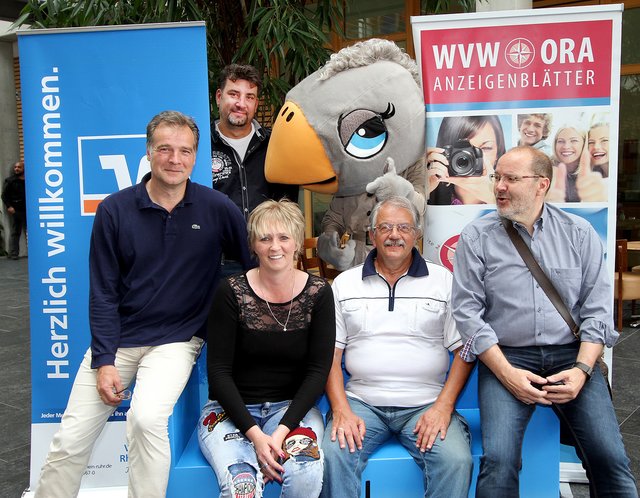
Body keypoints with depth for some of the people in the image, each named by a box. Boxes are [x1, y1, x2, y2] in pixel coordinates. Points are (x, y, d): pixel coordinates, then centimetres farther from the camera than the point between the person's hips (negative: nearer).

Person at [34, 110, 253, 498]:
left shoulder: (217, 208, -6)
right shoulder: (115, 210, -3)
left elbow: (257, 264, 4)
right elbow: (103, 294, -1)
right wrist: (103, 361, -7)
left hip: (177, 339, -2)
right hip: (117, 338, 2)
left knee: (146, 418, -27)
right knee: (70, 440, 2)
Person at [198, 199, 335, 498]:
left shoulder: (318, 293, -2)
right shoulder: (231, 292, -6)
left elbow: (318, 370, -3)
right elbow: (218, 371, -6)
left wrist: (283, 430, -15)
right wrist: (254, 434, -17)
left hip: (293, 406, 2)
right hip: (231, 409, -1)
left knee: (305, 473, -28)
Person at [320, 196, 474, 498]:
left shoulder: (444, 281, 6)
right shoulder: (345, 284, 10)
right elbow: (331, 353, 6)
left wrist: (443, 406, -9)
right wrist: (341, 410, -7)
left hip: (426, 403, 0)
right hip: (361, 402, 1)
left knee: (456, 461, -26)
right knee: (333, 455, -26)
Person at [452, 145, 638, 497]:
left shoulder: (579, 233, 7)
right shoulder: (476, 237, 1)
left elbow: (597, 308, 5)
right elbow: (467, 310, -3)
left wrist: (582, 369, -8)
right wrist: (507, 373, -11)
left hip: (571, 353, 2)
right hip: (506, 356, -2)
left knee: (610, 458, -12)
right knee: (499, 459, -21)